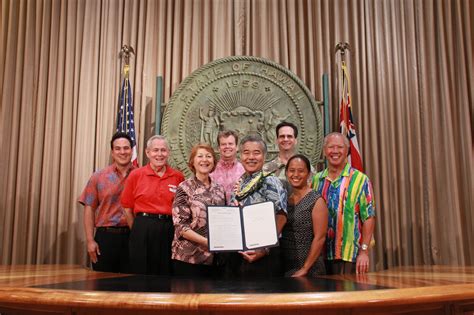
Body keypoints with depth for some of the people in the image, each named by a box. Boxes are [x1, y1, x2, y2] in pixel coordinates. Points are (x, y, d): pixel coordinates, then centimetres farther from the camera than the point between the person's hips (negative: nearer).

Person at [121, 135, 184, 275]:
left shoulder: (178, 177, 3)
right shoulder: (135, 175, 1)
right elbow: (127, 208, 4)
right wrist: (137, 230, 3)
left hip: (169, 231, 1)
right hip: (143, 230, -1)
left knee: (166, 274, 10)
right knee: (141, 273, 7)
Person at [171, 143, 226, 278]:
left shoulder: (219, 189, 9)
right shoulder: (185, 188, -6)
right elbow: (180, 225, -13)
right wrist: (207, 241, -22)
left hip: (213, 256, 5)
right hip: (188, 257, -5)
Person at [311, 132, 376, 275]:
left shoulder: (359, 180, -2)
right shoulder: (316, 180, 11)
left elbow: (368, 217, -6)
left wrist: (364, 251, -12)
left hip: (349, 256, -4)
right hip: (320, 254, 4)